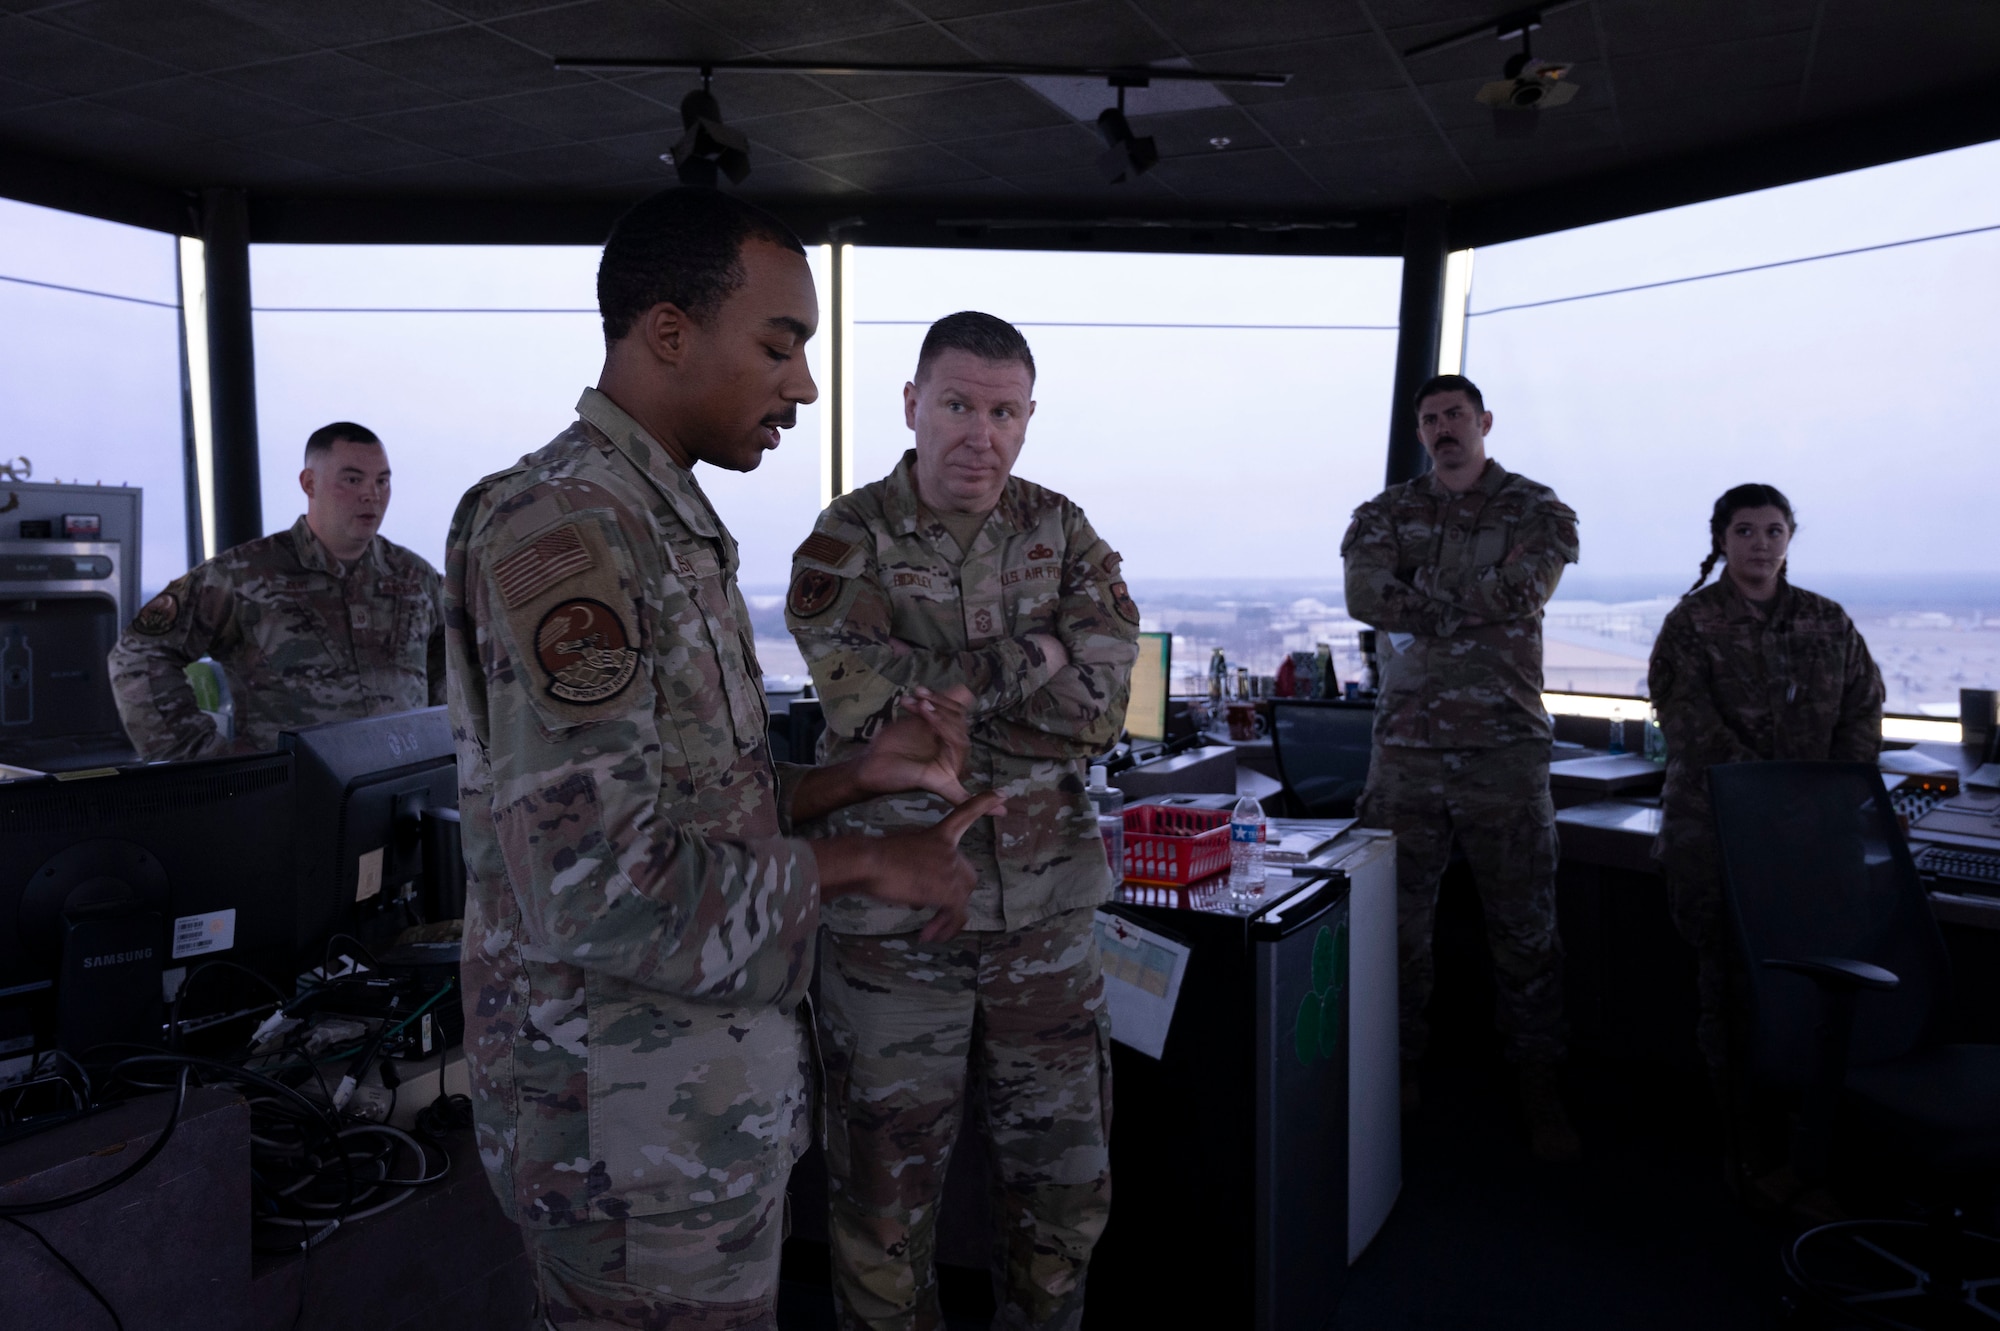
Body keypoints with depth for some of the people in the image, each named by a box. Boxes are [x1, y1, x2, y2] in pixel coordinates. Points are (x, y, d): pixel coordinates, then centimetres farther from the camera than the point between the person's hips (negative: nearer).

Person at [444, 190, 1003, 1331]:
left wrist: (863, 773, 0)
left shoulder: (674, 530, 11)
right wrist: (861, 864, -16)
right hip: (636, 1135, -9)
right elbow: (598, 888, -27)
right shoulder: (560, 531, -20)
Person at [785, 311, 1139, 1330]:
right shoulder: (846, 541, -5)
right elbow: (868, 701, -20)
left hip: (1046, 912, 3)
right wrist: (1030, 658, -13)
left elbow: (1098, 710, -10)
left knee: (1064, 1181, 18)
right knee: (886, 1194, 13)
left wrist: (933, 687, -16)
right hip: (890, 917, -3)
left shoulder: (1065, 537, 3)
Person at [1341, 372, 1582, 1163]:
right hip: (1406, 747, 2)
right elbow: (1364, 595, -9)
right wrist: (1474, 605, -10)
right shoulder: (1386, 513, 11)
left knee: (1525, 932, 6)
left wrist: (1420, 597, -7)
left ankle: (1541, 1094, 22)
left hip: (1505, 749, -1)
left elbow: (1523, 591, -13)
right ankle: (1399, 1074, 24)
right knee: (1396, 923, 8)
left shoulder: (1538, 510, 6)